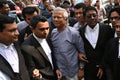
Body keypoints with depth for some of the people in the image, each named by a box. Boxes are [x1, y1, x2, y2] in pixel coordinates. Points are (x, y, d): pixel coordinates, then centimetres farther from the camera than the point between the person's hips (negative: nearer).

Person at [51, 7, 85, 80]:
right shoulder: (53, 33, -1)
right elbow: (53, 52, 6)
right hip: (58, 71, 4)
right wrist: (56, 68, 4)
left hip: (72, 72, -4)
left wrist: (81, 69, -7)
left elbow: (82, 52, -9)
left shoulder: (73, 33, -15)